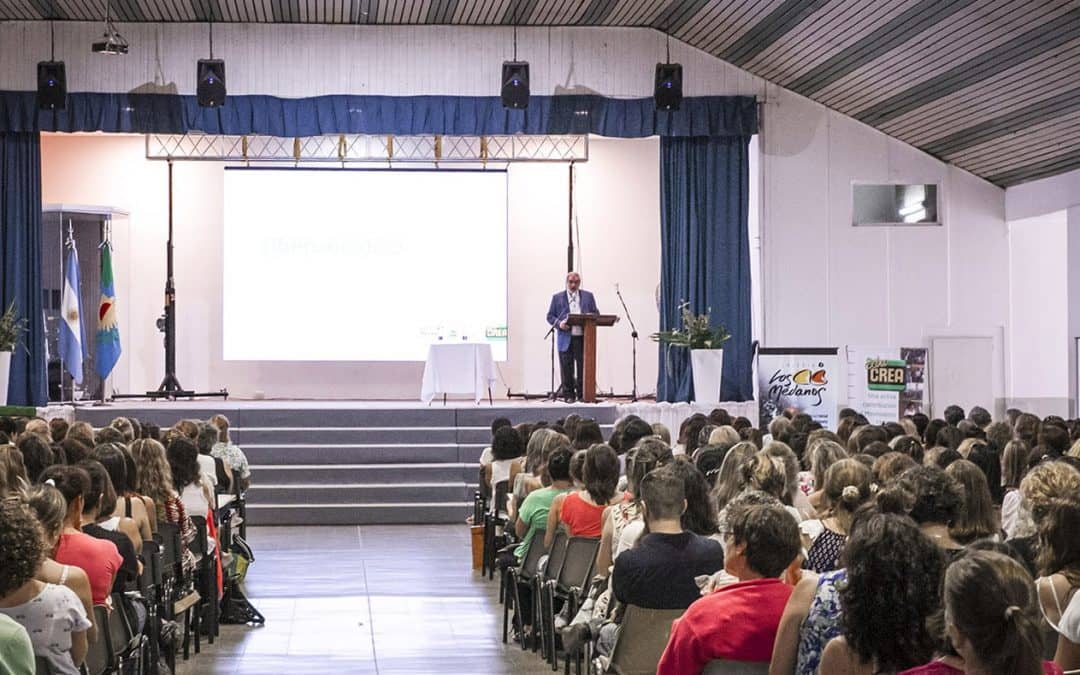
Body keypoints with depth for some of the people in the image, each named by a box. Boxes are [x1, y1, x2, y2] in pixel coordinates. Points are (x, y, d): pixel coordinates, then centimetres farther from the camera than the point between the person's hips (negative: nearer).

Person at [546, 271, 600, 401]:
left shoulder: (588, 296, 13)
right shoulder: (557, 297, 10)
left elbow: (596, 314, 13)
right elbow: (550, 316, 8)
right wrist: (559, 324, -12)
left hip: (583, 338, 1)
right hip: (565, 338, -1)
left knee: (583, 368, -1)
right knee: (567, 369, 0)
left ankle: (582, 395, 5)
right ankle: (568, 395, 6)